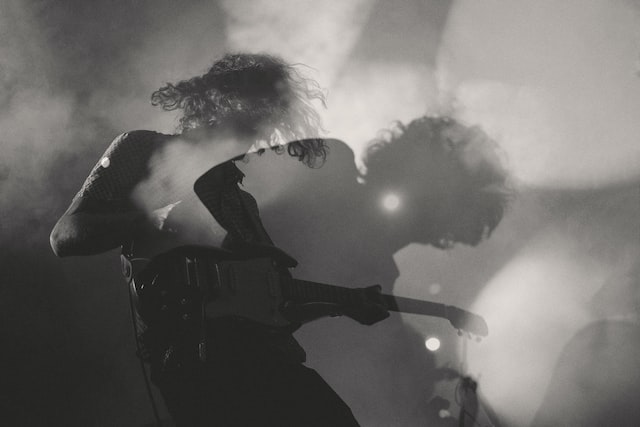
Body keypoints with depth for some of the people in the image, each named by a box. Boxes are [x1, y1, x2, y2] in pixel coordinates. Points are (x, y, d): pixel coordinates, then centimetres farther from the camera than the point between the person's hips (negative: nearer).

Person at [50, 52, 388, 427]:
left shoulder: (241, 201, 28)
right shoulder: (142, 151, 12)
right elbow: (64, 237, 0)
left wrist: (345, 304, 15)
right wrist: (159, 221, -8)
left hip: (262, 353, 7)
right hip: (189, 352, -6)